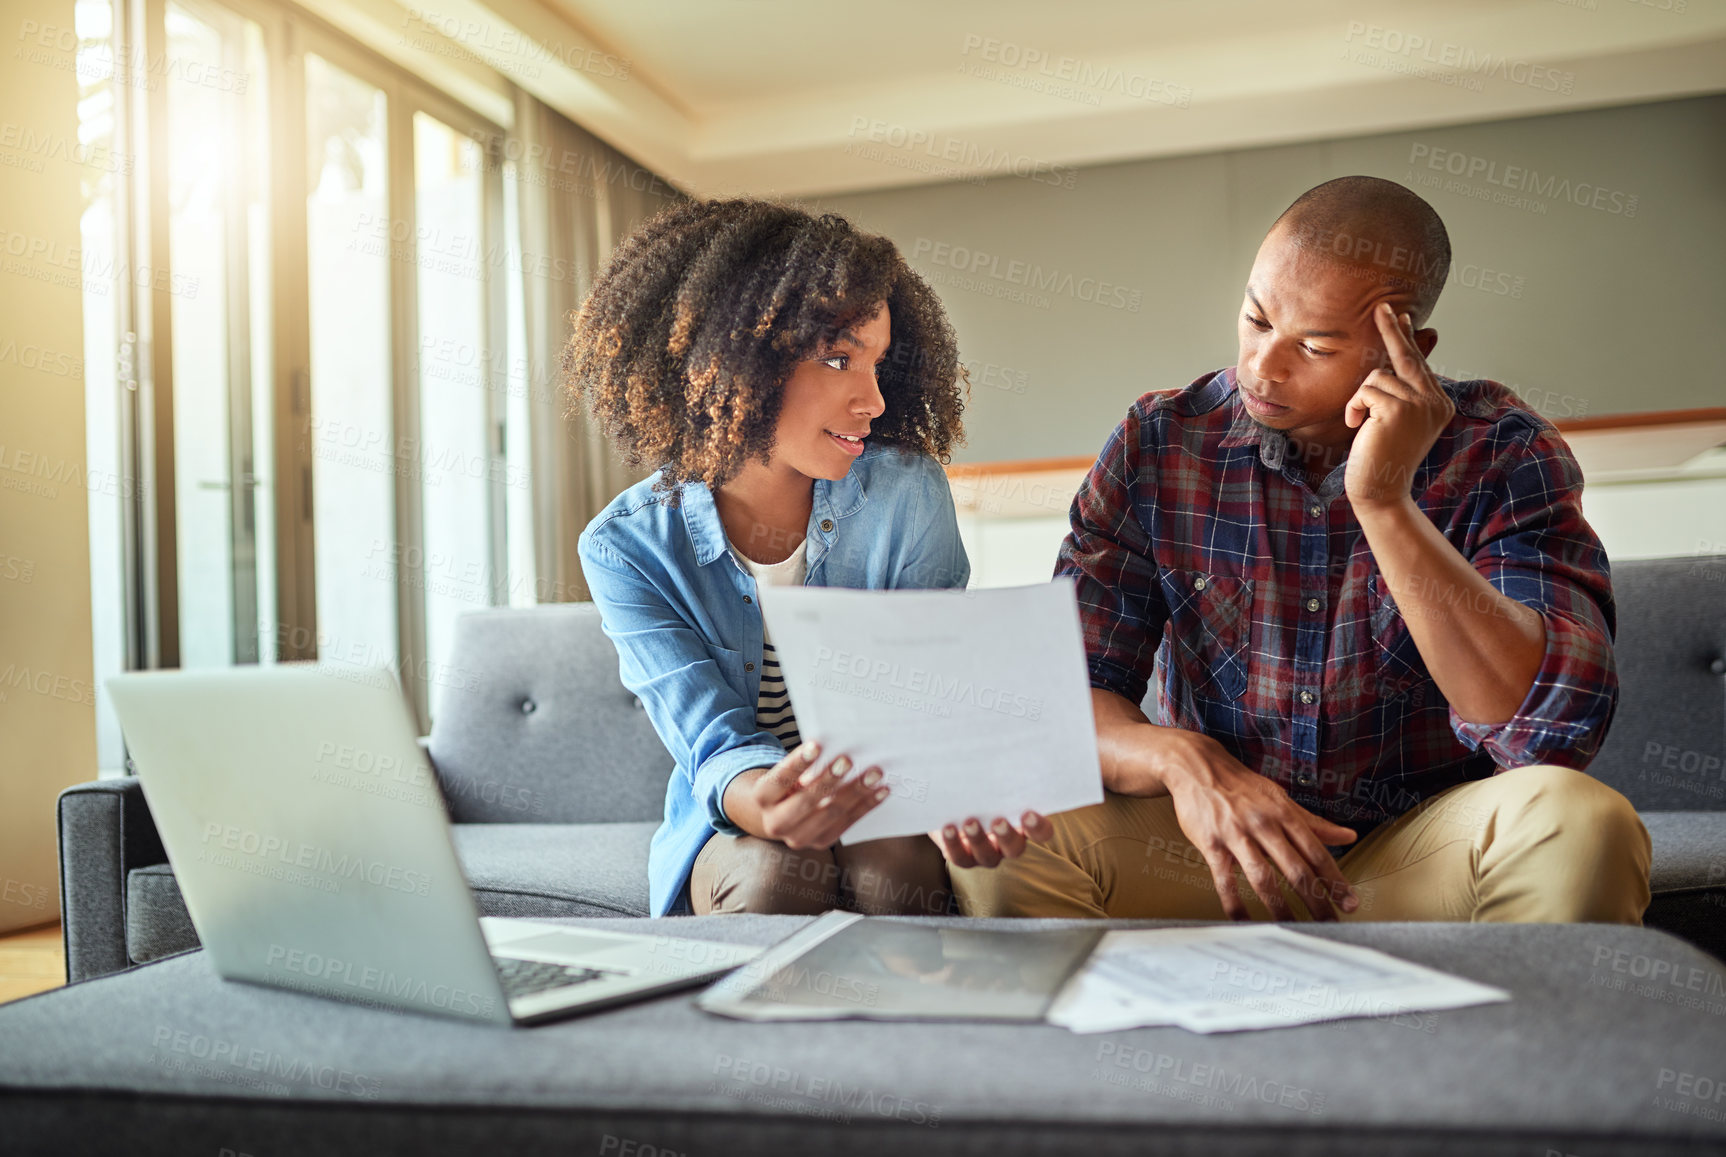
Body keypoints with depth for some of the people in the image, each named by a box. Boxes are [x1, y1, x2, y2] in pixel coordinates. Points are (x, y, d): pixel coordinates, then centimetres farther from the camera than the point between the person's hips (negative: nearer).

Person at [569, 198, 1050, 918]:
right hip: (730, 829, -1)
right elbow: (714, 744, -20)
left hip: (885, 821, 1)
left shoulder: (908, 494, -10)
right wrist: (767, 804, -46)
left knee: (894, 865, -31)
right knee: (777, 871, -33)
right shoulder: (627, 547, -12)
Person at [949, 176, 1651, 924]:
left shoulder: (1501, 455, -8)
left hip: (1425, 850, 0)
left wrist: (1384, 502, -26)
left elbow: (1554, 728, -21)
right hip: (1213, 841, 1)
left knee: (1582, 826, -32)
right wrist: (1183, 761, -26)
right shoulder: (1157, 444, -3)